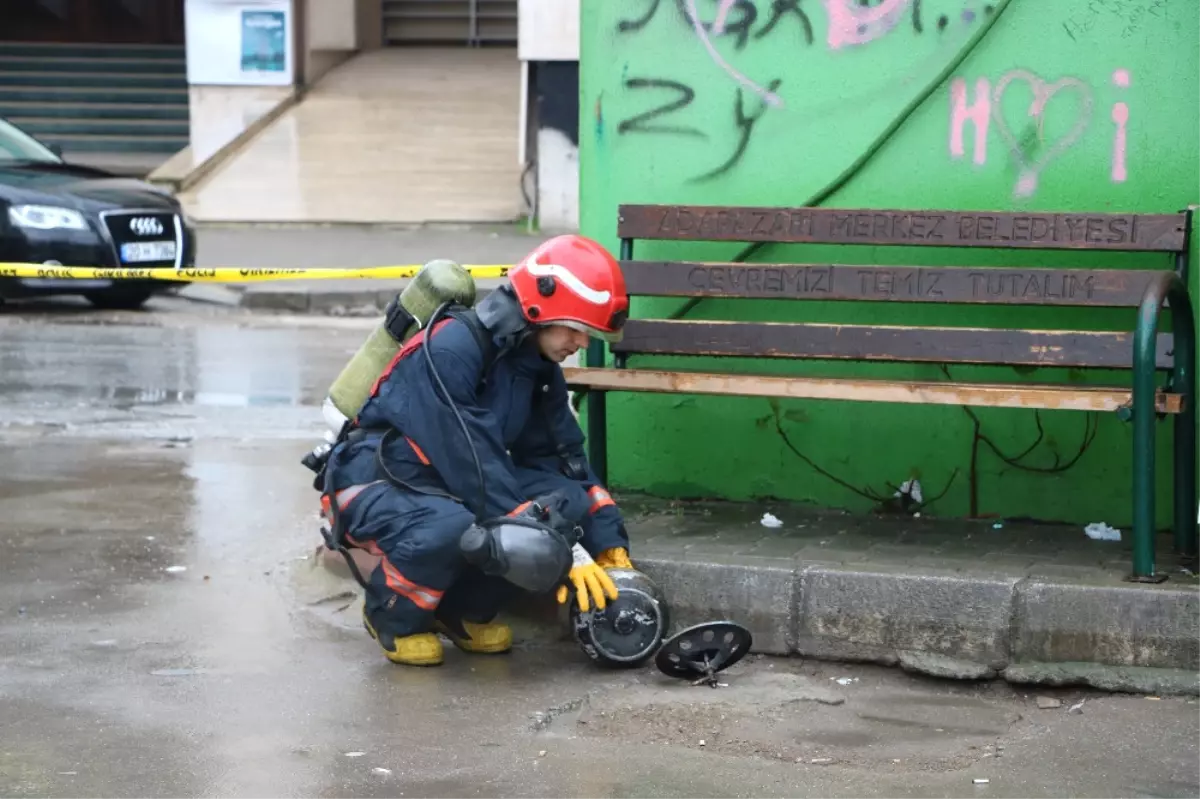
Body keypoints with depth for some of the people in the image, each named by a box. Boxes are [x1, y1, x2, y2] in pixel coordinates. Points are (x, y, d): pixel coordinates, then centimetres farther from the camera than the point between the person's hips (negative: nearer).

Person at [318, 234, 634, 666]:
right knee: (450, 528, -39)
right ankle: (394, 616, -7)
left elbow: (563, 461, 3)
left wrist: (611, 548, -8)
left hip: (452, 490, 8)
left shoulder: (540, 369, 1)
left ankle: (465, 609, 3)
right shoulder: (450, 347, -26)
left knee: (567, 502, -15)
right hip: (377, 484, -7)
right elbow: (472, 461, -30)